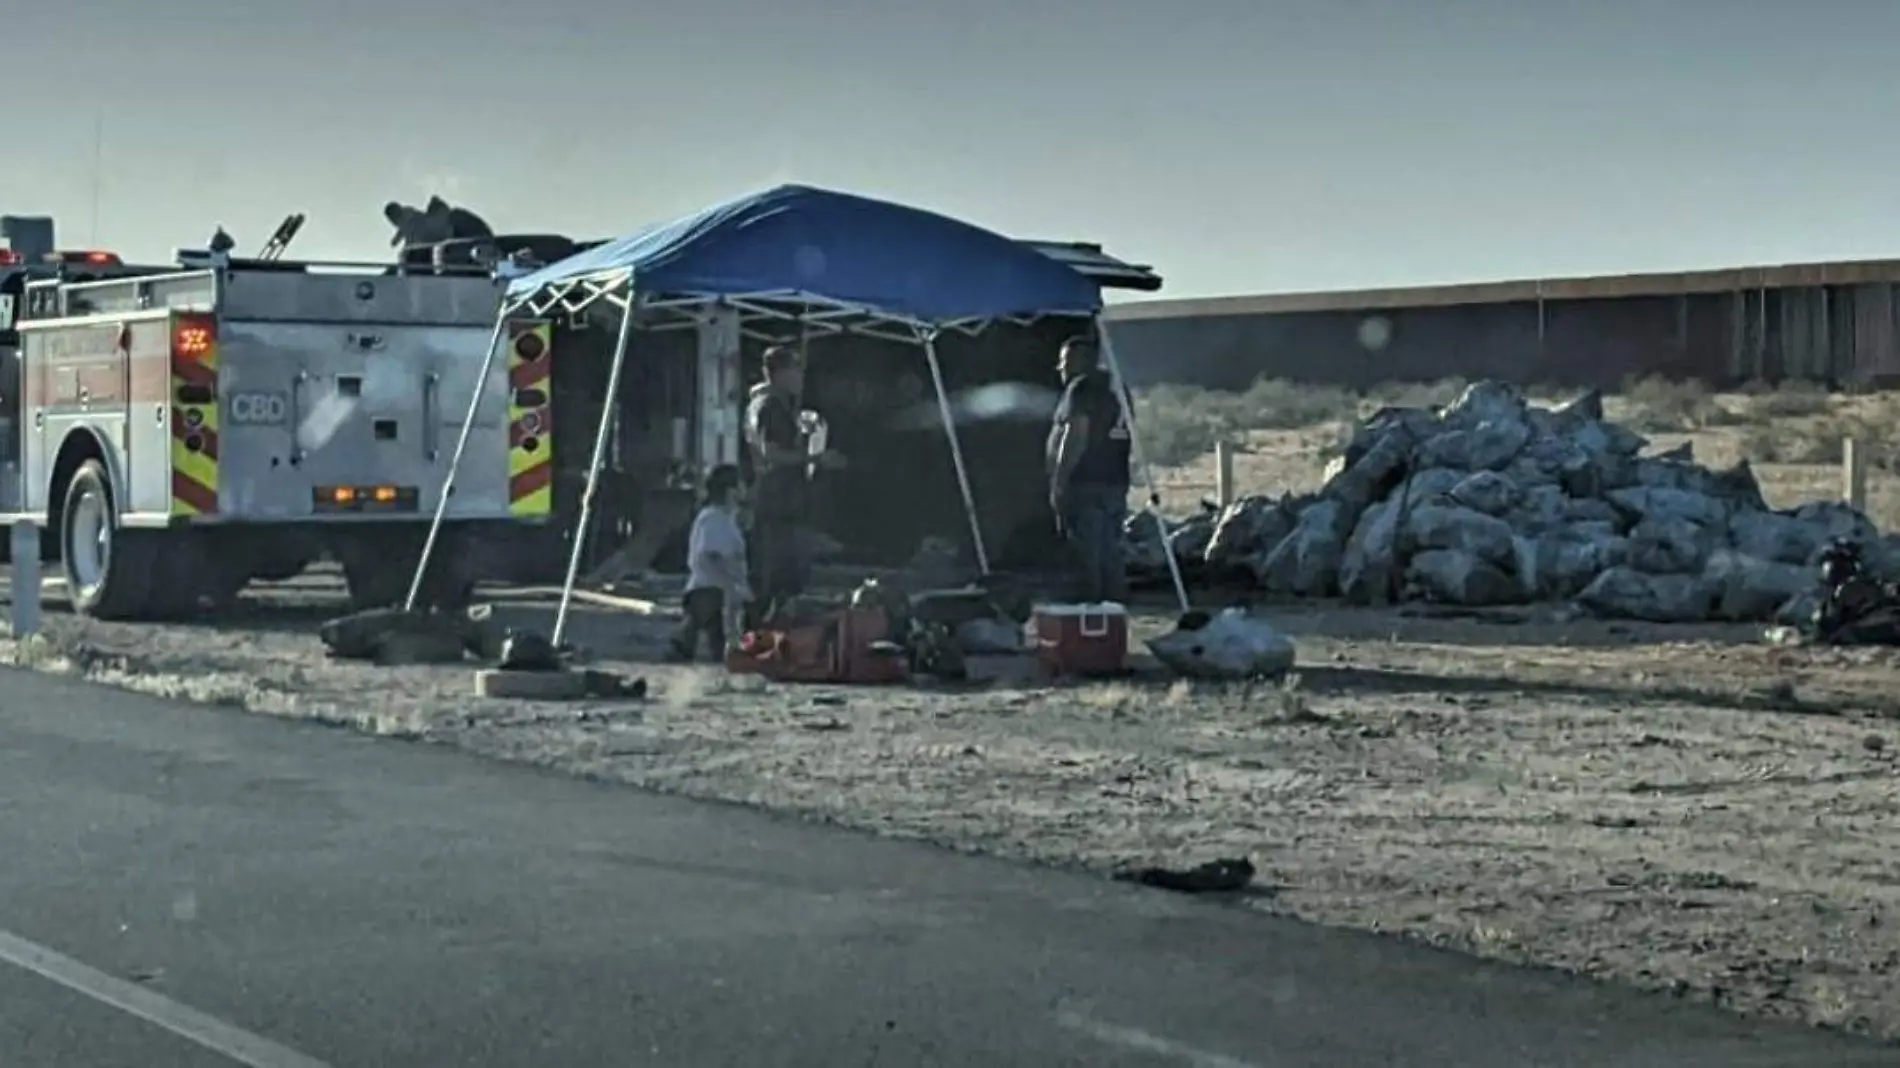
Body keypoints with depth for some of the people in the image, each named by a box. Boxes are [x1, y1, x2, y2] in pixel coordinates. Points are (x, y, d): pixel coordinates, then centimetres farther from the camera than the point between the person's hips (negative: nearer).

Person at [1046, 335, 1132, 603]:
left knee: (1085, 555, -9)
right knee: (1111, 555, 10)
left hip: (1085, 484, -9)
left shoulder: (1081, 388, -9)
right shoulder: (1115, 388, 18)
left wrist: (1059, 483, -18)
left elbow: (1076, 437, -18)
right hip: (1115, 483, 9)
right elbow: (1127, 441, 22)